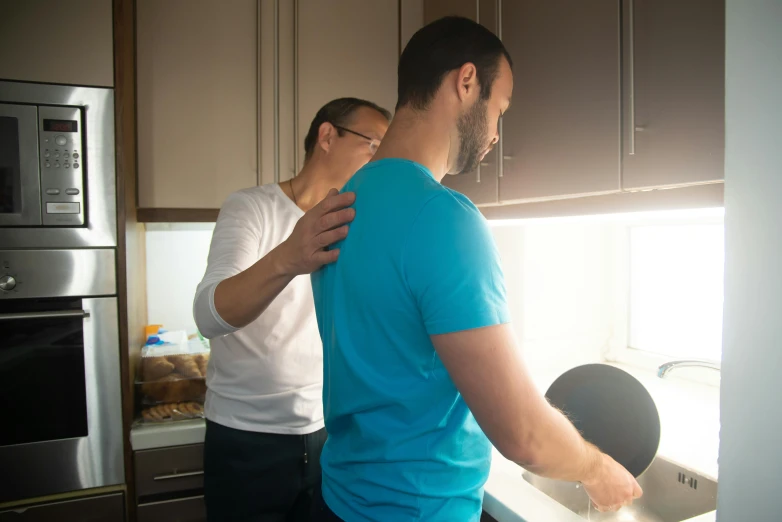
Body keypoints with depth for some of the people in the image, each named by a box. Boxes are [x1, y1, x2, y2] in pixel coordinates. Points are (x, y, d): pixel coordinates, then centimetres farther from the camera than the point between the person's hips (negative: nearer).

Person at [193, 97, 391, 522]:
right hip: (247, 439, -4)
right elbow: (209, 316, -28)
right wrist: (285, 260, -45)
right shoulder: (251, 208, -11)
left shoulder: (352, 227, 5)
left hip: (326, 432, 5)